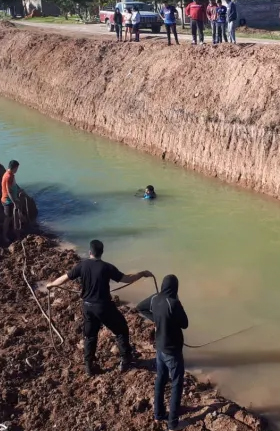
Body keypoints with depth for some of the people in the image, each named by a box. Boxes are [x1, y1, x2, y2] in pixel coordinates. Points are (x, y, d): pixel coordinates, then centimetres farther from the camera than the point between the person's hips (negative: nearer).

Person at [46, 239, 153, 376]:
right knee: (121, 330, 15)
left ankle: (90, 366, 27)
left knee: (90, 336, 20)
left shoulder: (82, 265, -6)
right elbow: (126, 279, -16)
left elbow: (65, 278, 1)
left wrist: (51, 284, 19)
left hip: (88, 306, 4)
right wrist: (142, 274, -2)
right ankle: (125, 361, 20)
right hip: (104, 306, -4)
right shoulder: (106, 267, -17)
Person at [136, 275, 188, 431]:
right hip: (172, 350, -7)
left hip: (160, 348, 7)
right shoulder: (173, 303, -27)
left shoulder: (154, 299, -5)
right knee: (177, 385, 7)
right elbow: (185, 324, -16)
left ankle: (159, 414, 35)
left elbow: (140, 307, 14)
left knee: (160, 380, 22)